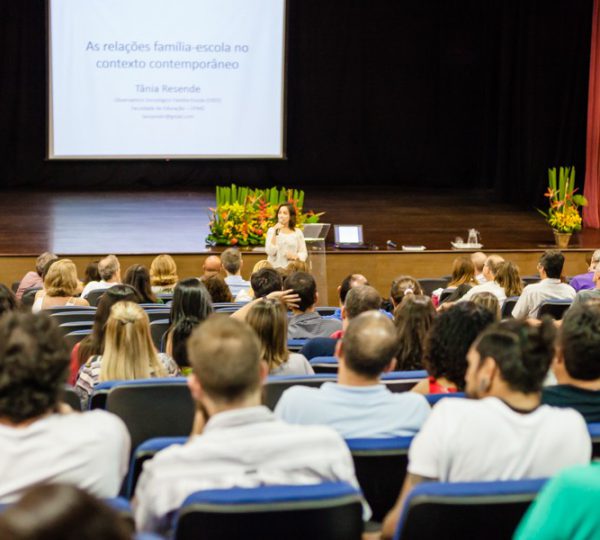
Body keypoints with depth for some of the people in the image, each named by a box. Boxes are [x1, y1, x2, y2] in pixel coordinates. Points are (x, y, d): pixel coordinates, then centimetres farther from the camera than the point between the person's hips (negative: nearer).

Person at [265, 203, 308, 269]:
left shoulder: (298, 232, 7)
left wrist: (296, 256, -10)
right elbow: (270, 252, -7)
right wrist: (275, 233, -12)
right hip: (275, 267, 0)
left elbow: (304, 253, 11)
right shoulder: (271, 230, 5)